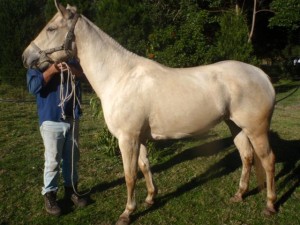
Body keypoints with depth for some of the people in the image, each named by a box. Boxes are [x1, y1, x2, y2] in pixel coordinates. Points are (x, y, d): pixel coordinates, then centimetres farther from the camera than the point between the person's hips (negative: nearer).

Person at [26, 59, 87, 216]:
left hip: (72, 119, 5)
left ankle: (71, 190, 28)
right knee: (53, 160, 0)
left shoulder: (69, 61, 14)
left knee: (72, 158, 13)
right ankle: (49, 195, 14)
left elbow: (80, 72, -6)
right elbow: (33, 86, -12)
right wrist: (52, 70, -20)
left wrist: (69, 67, -25)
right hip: (51, 120, -4)